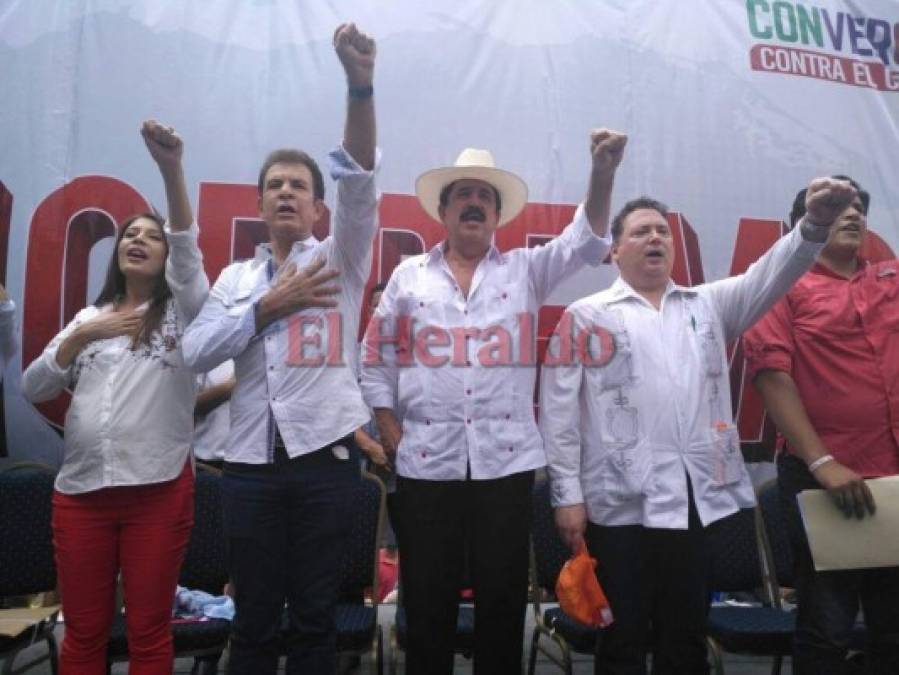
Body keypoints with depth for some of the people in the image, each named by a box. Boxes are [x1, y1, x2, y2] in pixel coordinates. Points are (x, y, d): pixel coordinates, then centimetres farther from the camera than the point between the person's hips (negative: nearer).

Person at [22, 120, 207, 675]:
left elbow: (189, 249, -14)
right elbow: (33, 389, 10)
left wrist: (172, 170, -28)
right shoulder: (88, 317, 18)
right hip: (80, 490, 4)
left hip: (159, 489, -3)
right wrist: (81, 336, -5)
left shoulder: (180, 310, 6)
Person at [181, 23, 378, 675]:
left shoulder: (338, 259, 5)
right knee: (254, 619, 12)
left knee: (315, 617, 9)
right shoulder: (236, 277, 13)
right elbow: (197, 350, 0)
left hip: (324, 458, -2)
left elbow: (360, 182, -11)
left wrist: (360, 84, -23)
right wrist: (271, 305, -7)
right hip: (251, 463, 2)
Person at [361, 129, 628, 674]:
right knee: (429, 602, 11)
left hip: (506, 461, 0)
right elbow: (377, 357, 9)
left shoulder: (526, 269, 8)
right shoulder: (410, 275, 8)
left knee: (503, 600, 11)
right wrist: (389, 429, 2)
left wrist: (603, 173, -20)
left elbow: (587, 241, -5)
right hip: (427, 463, 0)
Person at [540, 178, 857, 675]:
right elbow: (558, 411, -3)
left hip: (696, 498, 4)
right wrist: (567, 495, -7)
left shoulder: (708, 305, 15)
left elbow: (765, 279, 0)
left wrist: (815, 223, -17)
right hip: (621, 501, -3)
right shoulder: (585, 315, 2)